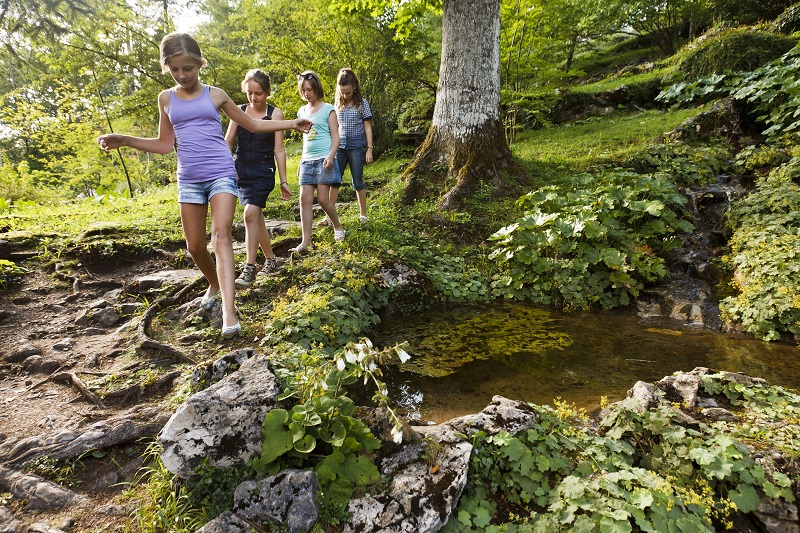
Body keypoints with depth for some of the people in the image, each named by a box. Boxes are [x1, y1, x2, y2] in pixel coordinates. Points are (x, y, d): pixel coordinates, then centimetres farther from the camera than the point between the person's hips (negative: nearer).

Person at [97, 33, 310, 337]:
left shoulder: (215, 95, 6)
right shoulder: (166, 99, 11)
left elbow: (253, 125, 15)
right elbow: (165, 145, 16)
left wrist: (290, 124, 11)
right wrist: (123, 140, 6)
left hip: (221, 174, -3)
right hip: (189, 179, 3)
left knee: (221, 234, -20)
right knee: (195, 246, 4)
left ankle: (229, 311, -28)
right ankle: (214, 284, 34)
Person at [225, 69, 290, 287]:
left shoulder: (275, 114, -2)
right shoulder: (239, 111, 6)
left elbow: (279, 150, -2)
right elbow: (227, 142, 5)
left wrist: (283, 181, -3)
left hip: (263, 170, -4)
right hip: (241, 168, 4)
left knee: (251, 213, -18)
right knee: (256, 216, 10)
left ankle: (249, 269, -14)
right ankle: (270, 260, 25)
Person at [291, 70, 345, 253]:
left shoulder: (328, 109, 1)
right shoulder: (302, 111, 17)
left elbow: (335, 137, -4)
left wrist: (331, 156, -20)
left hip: (324, 159, -5)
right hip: (307, 160, 5)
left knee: (323, 198, -9)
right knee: (305, 199, -5)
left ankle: (338, 227, 18)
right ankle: (306, 241, -5)